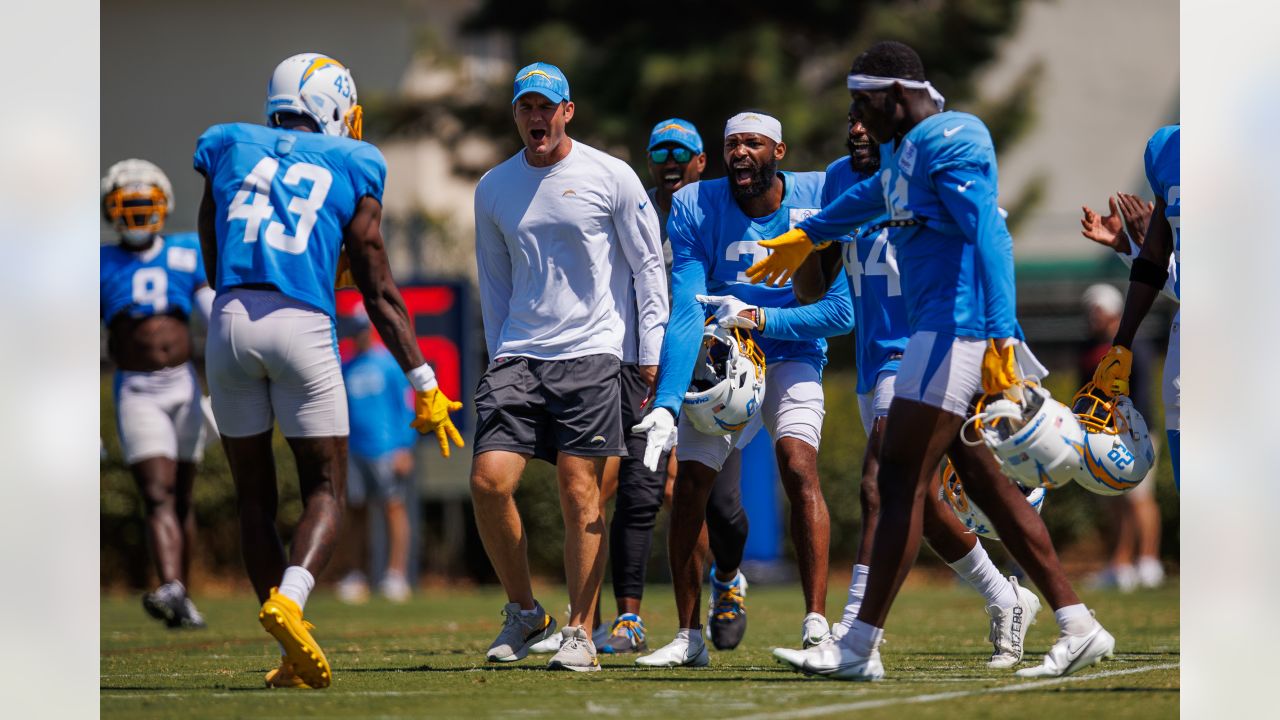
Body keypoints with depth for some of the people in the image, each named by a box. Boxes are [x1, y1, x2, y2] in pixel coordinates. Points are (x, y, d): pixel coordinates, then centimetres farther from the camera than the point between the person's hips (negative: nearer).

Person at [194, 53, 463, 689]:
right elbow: (378, 291, 8)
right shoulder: (350, 169, 10)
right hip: (302, 326, -2)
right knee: (325, 491, 8)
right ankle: (288, 600, -21)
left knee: (254, 496, 12)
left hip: (229, 320, 2)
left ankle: (294, 656, 8)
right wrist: (423, 384, 12)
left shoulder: (230, 150, 16)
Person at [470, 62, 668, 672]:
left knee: (579, 495, -7)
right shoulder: (493, 189, 10)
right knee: (489, 480, -10)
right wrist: (500, 357, 14)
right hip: (519, 355, 3)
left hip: (590, 355, -3)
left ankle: (580, 633, 2)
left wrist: (652, 354, -2)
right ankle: (524, 612, 8)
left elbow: (648, 267, 3)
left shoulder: (610, 178, 0)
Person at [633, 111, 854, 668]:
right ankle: (689, 637, 9)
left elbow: (840, 312, -12)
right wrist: (666, 405, -28)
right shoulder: (696, 208, -11)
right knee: (689, 487, -5)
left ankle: (816, 628, -23)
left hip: (792, 356, -2)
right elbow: (686, 314, -18)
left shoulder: (818, 203, -12)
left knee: (798, 469, -23)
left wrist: (760, 318, -23)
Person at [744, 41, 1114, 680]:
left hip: (959, 326, -10)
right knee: (985, 483, 8)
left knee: (901, 481, -7)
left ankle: (861, 648, -5)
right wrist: (807, 236, 58)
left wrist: (1000, 339, -32)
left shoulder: (950, 145, -13)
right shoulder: (900, 148, 18)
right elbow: (875, 195, 41)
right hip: (938, 329, 10)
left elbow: (989, 242, -23)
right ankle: (1077, 626, 8)